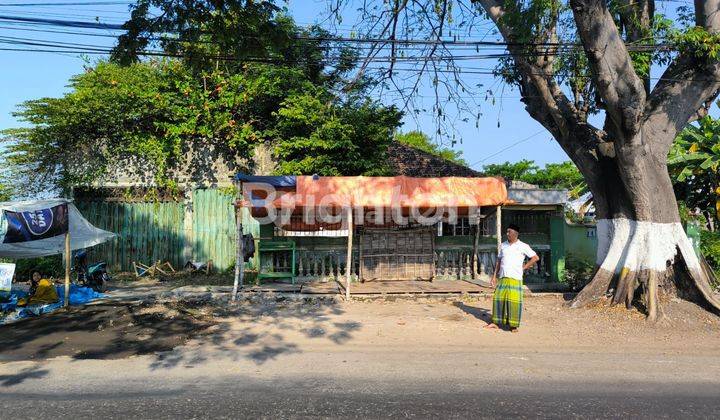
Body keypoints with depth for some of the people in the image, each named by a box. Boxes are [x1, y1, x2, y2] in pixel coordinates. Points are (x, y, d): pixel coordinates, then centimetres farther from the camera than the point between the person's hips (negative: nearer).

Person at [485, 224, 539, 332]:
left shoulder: (523, 246, 0)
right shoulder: (503, 245, 14)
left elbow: (535, 258, 1)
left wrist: (524, 267, -2)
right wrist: (494, 275, 14)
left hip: (515, 278, -5)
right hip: (502, 278, 5)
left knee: (514, 301, -6)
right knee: (498, 299, 4)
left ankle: (514, 325, 3)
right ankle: (496, 322, 13)